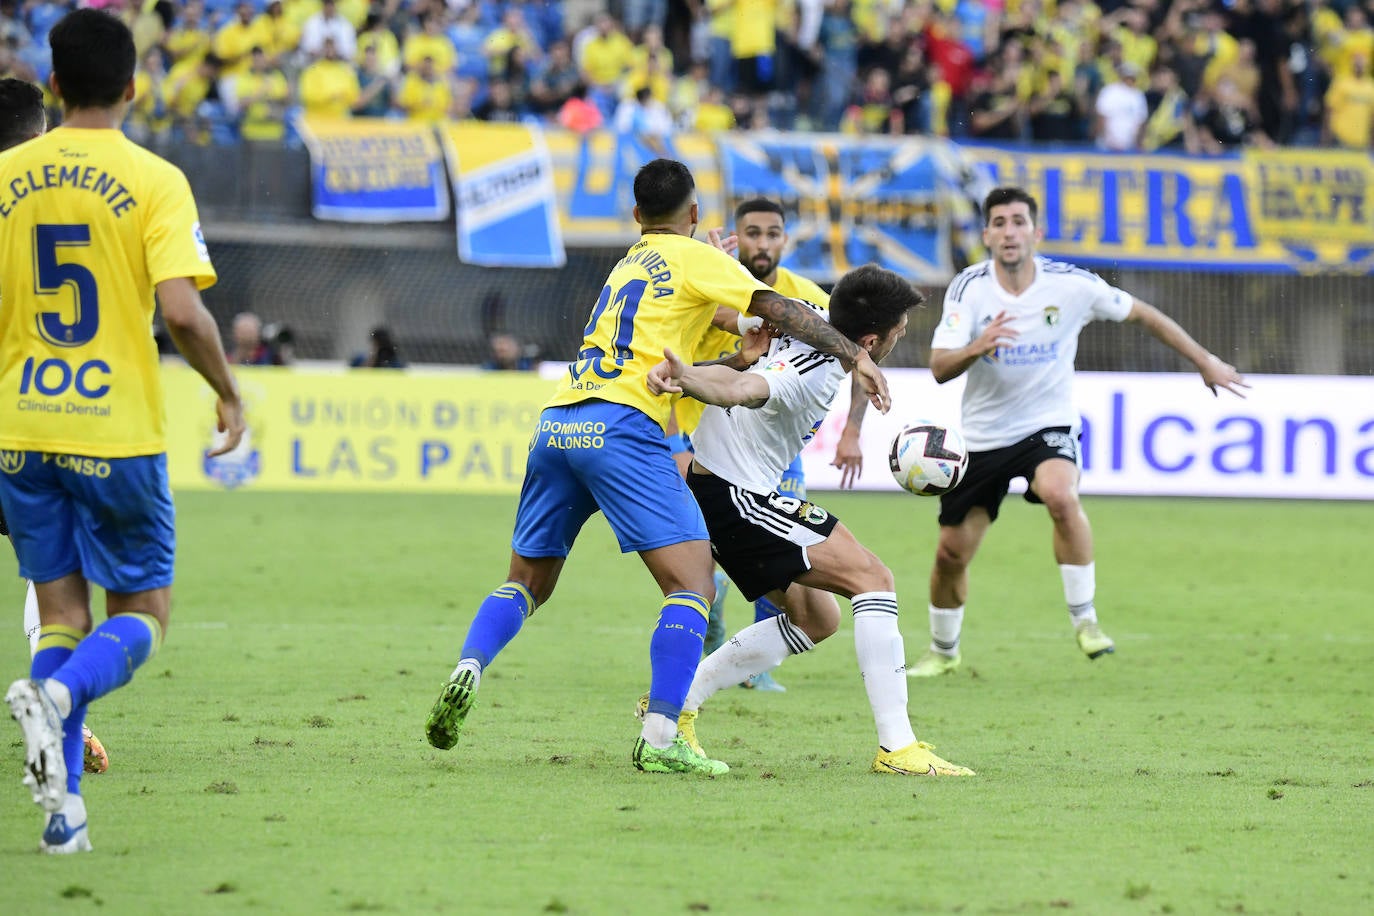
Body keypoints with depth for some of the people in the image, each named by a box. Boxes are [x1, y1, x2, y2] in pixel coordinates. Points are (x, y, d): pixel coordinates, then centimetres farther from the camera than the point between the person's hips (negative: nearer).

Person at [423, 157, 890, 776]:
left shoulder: (630, 262, 29)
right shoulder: (693, 257, 8)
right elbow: (777, 309, -1)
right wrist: (853, 354, 0)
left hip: (557, 424, 7)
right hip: (620, 425, -7)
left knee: (528, 580, 19)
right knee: (693, 584, -7)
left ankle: (468, 671, -7)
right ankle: (659, 737, -19)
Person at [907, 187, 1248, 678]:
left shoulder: (1070, 284, -13)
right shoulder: (969, 288, -13)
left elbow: (1142, 314, 2)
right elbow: (939, 368, -20)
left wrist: (1205, 361, 7)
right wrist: (977, 347, -42)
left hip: (1048, 425, -2)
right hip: (982, 435, 2)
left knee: (1061, 495, -35)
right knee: (951, 553, 7)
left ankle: (1085, 620, -23)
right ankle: (942, 651, 35)